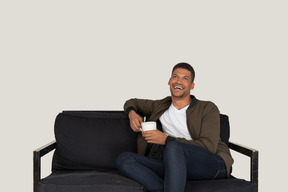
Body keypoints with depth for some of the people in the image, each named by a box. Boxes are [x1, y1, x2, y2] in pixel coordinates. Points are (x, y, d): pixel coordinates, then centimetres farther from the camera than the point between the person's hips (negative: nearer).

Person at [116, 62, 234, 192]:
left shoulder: (208, 108, 6)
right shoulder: (161, 106, 22)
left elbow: (208, 147, -8)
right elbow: (132, 102, 39)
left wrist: (166, 140, -10)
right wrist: (132, 113, 12)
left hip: (215, 165, -4)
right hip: (178, 168, 5)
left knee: (174, 147, -37)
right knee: (123, 159, -16)